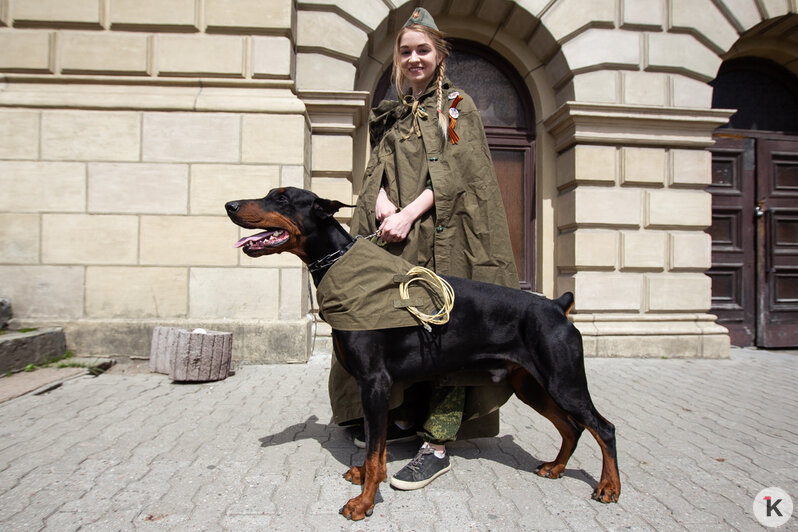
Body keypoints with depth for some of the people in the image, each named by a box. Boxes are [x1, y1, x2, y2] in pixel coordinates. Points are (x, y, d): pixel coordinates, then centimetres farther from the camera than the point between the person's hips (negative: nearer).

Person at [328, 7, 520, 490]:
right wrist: (384, 204, -11)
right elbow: (379, 166, 12)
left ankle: (439, 445, -5)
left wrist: (409, 213, -17)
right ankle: (407, 417, 21)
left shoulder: (458, 105, 9)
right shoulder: (391, 114, 22)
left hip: (444, 234, -4)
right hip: (396, 235, 5)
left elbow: (456, 170, -5)